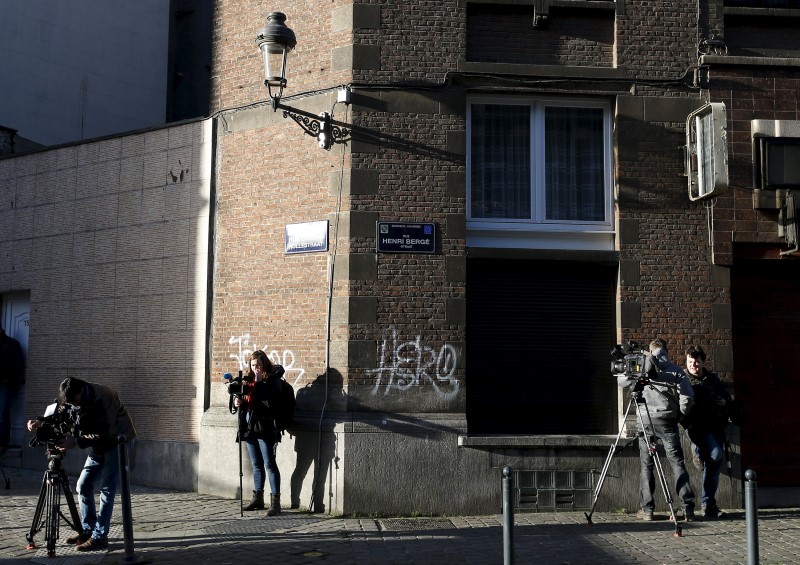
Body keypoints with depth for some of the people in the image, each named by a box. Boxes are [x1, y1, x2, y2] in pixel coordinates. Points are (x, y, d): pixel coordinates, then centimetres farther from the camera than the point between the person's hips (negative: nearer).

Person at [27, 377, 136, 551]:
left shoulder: (104, 397, -28)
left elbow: (106, 434, -30)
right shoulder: (74, 399, -5)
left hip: (118, 441, -8)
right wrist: (41, 423, -18)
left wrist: (76, 442, -35)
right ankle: (87, 529, 16)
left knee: (107, 489, -11)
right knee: (84, 486, 5)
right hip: (99, 444, 8)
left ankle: (100, 536, -7)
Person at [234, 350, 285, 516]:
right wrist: (238, 402, -2)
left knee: (269, 464, -7)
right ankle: (258, 498, 24)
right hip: (250, 427, 7)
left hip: (265, 428, -7)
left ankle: (275, 501, -6)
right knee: (257, 465, 15)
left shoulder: (273, 380, -5)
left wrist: (259, 382, -18)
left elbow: (270, 401, -20)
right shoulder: (250, 379, 15)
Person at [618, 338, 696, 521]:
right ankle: (688, 508, -2)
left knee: (646, 465, 7)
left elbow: (621, 381, 11)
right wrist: (679, 414, 8)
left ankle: (647, 509, 5)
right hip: (666, 420, -1)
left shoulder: (641, 366, 6)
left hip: (644, 420, 1)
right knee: (677, 463, 3)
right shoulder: (675, 370, 3)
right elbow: (687, 397, -5)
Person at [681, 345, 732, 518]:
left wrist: (725, 402, 1)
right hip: (696, 425, -5)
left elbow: (727, 397, 22)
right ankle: (698, 451, 9)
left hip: (716, 424, 5)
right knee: (715, 453, -26)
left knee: (715, 462, 4)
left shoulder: (712, 378, 15)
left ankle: (708, 504, 13)